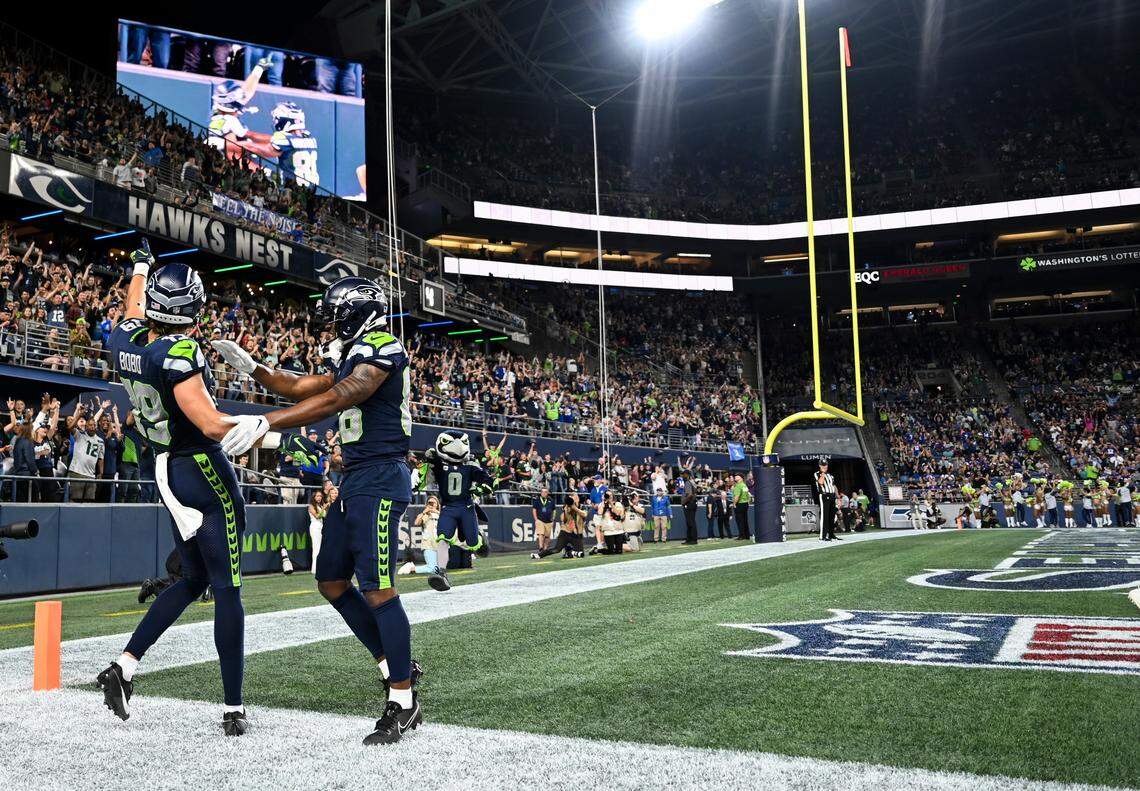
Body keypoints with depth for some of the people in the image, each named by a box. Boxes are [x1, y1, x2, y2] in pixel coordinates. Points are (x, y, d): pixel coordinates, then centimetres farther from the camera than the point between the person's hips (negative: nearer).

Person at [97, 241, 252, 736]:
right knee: (227, 591, 0)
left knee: (193, 580, 23)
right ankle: (234, 710, 6)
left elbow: (134, 306, 26)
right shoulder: (179, 355, -22)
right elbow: (211, 425, -25)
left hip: (167, 471, 8)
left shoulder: (125, 341, 2)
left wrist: (141, 265, 43)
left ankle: (124, 667, 17)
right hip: (204, 473, -8)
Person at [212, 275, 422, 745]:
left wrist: (265, 423, -29)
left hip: (380, 477, -10)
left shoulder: (382, 348, -11)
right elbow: (298, 388, 28)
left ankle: (403, 704, 0)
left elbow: (332, 402, -24)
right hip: (354, 480, 10)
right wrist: (248, 366, 16)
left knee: (376, 588, -10)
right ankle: (398, 667, 22)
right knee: (333, 583, 12)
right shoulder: (352, 359, 18)